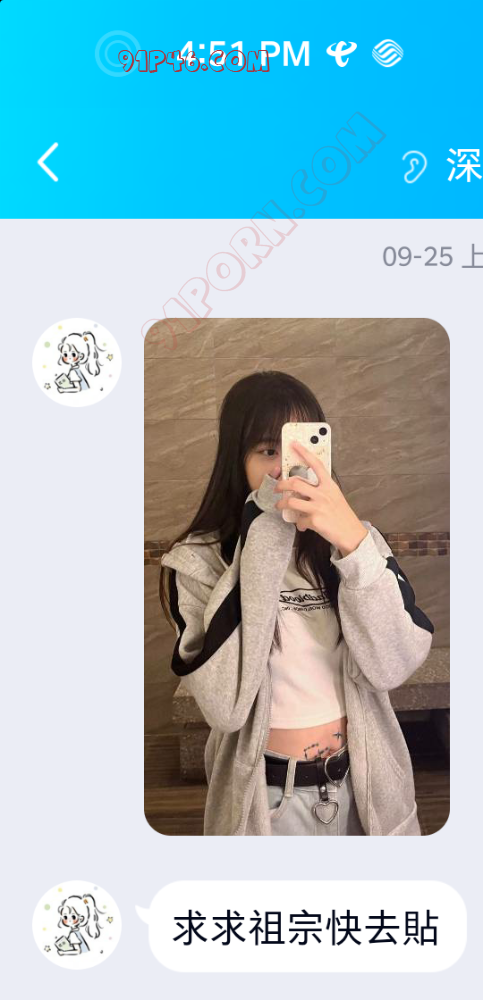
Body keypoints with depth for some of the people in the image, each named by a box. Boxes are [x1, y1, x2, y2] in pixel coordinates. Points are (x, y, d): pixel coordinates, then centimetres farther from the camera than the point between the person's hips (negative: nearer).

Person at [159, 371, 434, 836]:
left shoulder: (357, 538, -5)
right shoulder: (198, 562, -14)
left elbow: (392, 666, -17)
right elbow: (225, 706, -25)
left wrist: (354, 544, -30)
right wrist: (265, 546, -26)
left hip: (365, 785, 3)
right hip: (266, 796, -2)